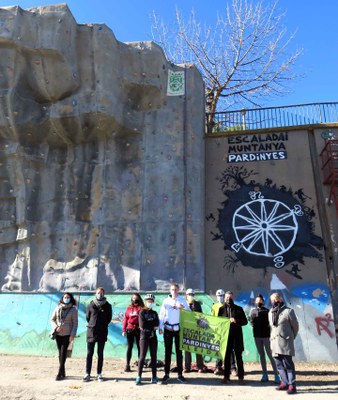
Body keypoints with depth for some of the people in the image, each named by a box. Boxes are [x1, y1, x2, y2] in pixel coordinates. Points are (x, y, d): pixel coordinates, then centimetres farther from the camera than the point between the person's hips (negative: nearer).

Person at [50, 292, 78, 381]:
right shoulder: (57, 308, 3)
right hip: (58, 333, 3)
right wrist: (55, 327, -9)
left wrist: (72, 335, -11)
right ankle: (63, 372, 21)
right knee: (60, 352, 9)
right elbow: (52, 319, 9)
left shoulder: (73, 309, -4)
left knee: (63, 351, -11)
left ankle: (60, 373, -4)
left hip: (67, 334, -3)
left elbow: (75, 323, -4)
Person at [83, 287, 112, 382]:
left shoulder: (107, 306, 0)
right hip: (91, 332, 0)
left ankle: (99, 374, 13)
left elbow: (109, 318, 8)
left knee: (100, 354, 7)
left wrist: (103, 325, 6)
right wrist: (92, 325, 9)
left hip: (102, 332, 0)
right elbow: (87, 317, 9)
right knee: (89, 353, 3)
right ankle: (87, 374, 9)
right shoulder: (91, 305, 0)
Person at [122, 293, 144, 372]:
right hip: (130, 330, 1)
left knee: (139, 347, 6)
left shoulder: (142, 308, 0)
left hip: (139, 330, -1)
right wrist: (124, 330, -1)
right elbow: (125, 319, 4)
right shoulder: (129, 308, 5)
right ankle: (127, 365, 11)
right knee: (129, 347, 7)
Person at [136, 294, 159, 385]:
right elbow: (142, 325, -12)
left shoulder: (154, 313, 13)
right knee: (142, 356, -5)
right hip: (144, 336, -4)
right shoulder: (142, 312, 1)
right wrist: (152, 326, -6)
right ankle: (139, 377, 2)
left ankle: (154, 377, 11)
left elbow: (157, 324, -3)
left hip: (153, 336, 4)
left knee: (154, 357, 5)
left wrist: (147, 325, -12)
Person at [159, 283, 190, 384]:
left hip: (178, 329, -1)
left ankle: (180, 374, 11)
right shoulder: (166, 301, 7)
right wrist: (160, 327, 1)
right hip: (168, 329, 1)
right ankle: (166, 374, 14)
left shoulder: (182, 301, 4)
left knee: (179, 351, 4)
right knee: (167, 351, 6)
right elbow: (162, 314, 7)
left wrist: (183, 308, -17)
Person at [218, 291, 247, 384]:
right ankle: (226, 376, 15)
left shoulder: (239, 309, 6)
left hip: (237, 335, 0)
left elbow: (245, 321, 2)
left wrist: (236, 321, -12)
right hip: (226, 335, 1)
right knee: (227, 357, 5)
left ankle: (241, 377, 11)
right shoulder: (221, 309, 8)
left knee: (238, 357, 3)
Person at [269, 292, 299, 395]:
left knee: (287, 364, -6)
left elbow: (295, 326, 4)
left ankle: (292, 385, -1)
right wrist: (272, 337, 13)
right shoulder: (270, 312, 14)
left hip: (285, 342, -6)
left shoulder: (288, 311, -4)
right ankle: (284, 383, 19)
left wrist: (291, 337, 11)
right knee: (279, 364, 9)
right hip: (274, 342, 6)